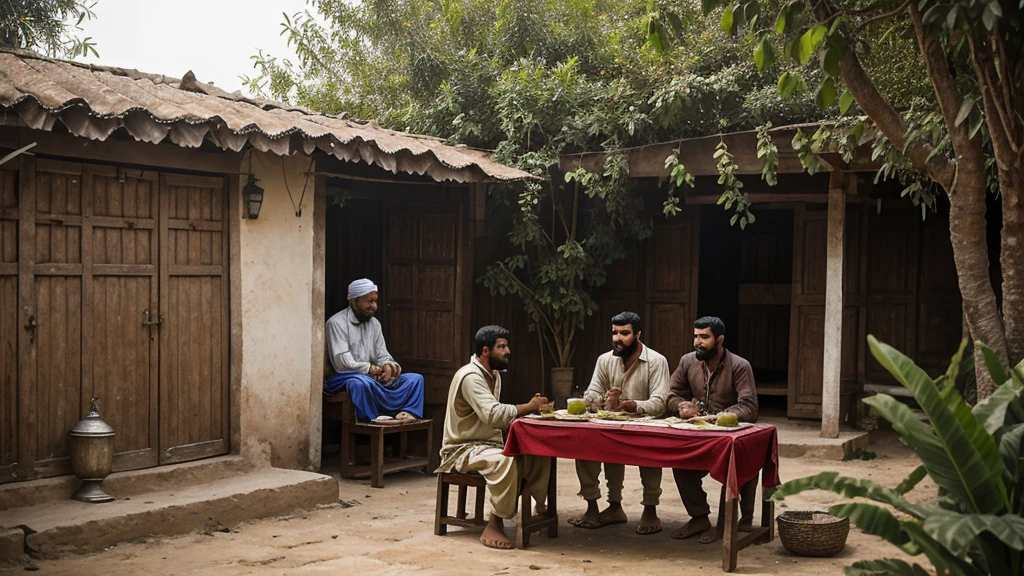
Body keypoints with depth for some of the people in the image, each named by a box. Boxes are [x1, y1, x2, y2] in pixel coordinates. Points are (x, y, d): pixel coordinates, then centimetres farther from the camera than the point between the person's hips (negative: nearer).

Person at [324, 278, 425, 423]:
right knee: (361, 382, -42)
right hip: (342, 378, -7)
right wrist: (370, 369, -13)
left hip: (372, 377, 7)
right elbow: (342, 363, -17)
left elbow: (382, 355, 13)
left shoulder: (374, 323, 14)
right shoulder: (337, 323, -9)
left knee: (415, 378, -9)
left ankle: (410, 412, -33)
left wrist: (388, 366, -10)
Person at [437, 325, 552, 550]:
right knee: (504, 460, -37)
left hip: (488, 444, 9)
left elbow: (496, 415, 12)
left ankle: (541, 506, 9)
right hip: (463, 449, -9)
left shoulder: (494, 375, 13)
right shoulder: (470, 376, -19)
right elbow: (492, 415, -31)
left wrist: (526, 410, -4)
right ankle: (494, 525, -31)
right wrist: (528, 407, -21)